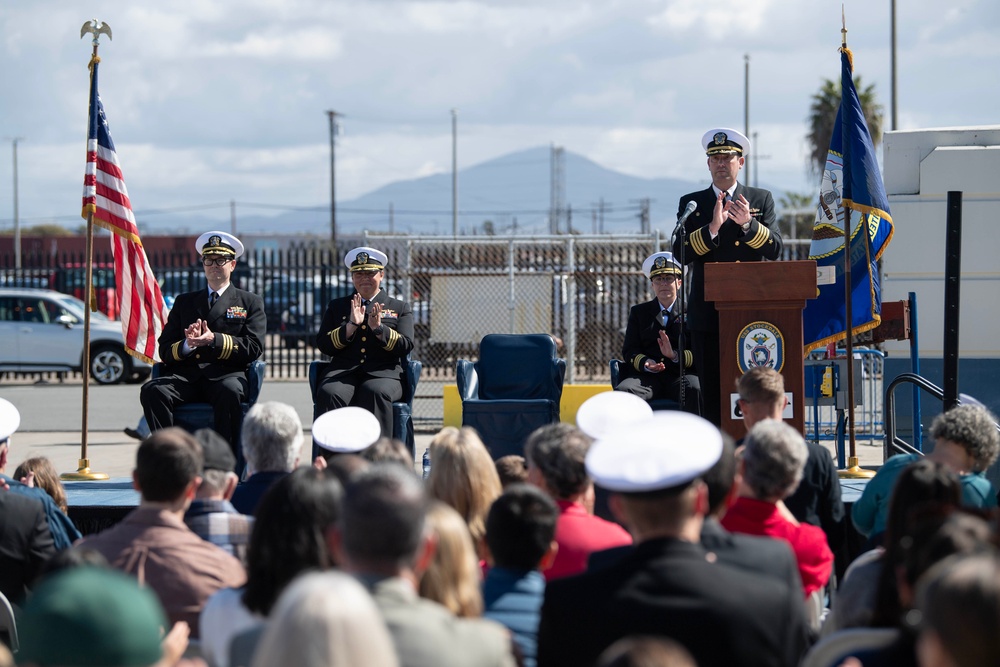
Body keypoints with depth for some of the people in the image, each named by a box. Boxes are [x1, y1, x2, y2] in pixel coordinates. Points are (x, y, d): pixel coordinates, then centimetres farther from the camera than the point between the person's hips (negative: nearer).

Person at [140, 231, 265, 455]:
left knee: (230, 392, -39)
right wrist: (188, 345, -7)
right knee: (152, 391, -30)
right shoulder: (185, 302, 26)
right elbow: (165, 351, 17)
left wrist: (214, 340, -12)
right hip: (186, 375, 3)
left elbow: (253, 348, 3)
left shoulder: (250, 303, 18)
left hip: (226, 375, -3)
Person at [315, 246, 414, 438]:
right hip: (344, 372, 2)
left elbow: (405, 346, 5)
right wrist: (351, 326, -4)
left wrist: (378, 328, -10)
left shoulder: (400, 308, 19)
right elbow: (323, 345, 11)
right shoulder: (337, 306, 23)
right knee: (328, 393, -33)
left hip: (383, 374, -1)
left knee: (375, 392, -38)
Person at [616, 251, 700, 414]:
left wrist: (676, 355, -15)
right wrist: (645, 363, -11)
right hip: (646, 376, 2)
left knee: (694, 389, -36)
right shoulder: (639, 312, 23)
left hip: (680, 376, -2)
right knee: (623, 391, -31)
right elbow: (629, 350, 12)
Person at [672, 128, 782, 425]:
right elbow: (681, 254, -2)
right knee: (712, 395, 0)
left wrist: (748, 224, -17)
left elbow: (774, 249, -1)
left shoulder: (761, 200, 11)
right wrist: (712, 228, -16)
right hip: (708, 314, 1)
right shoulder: (691, 203, 10)